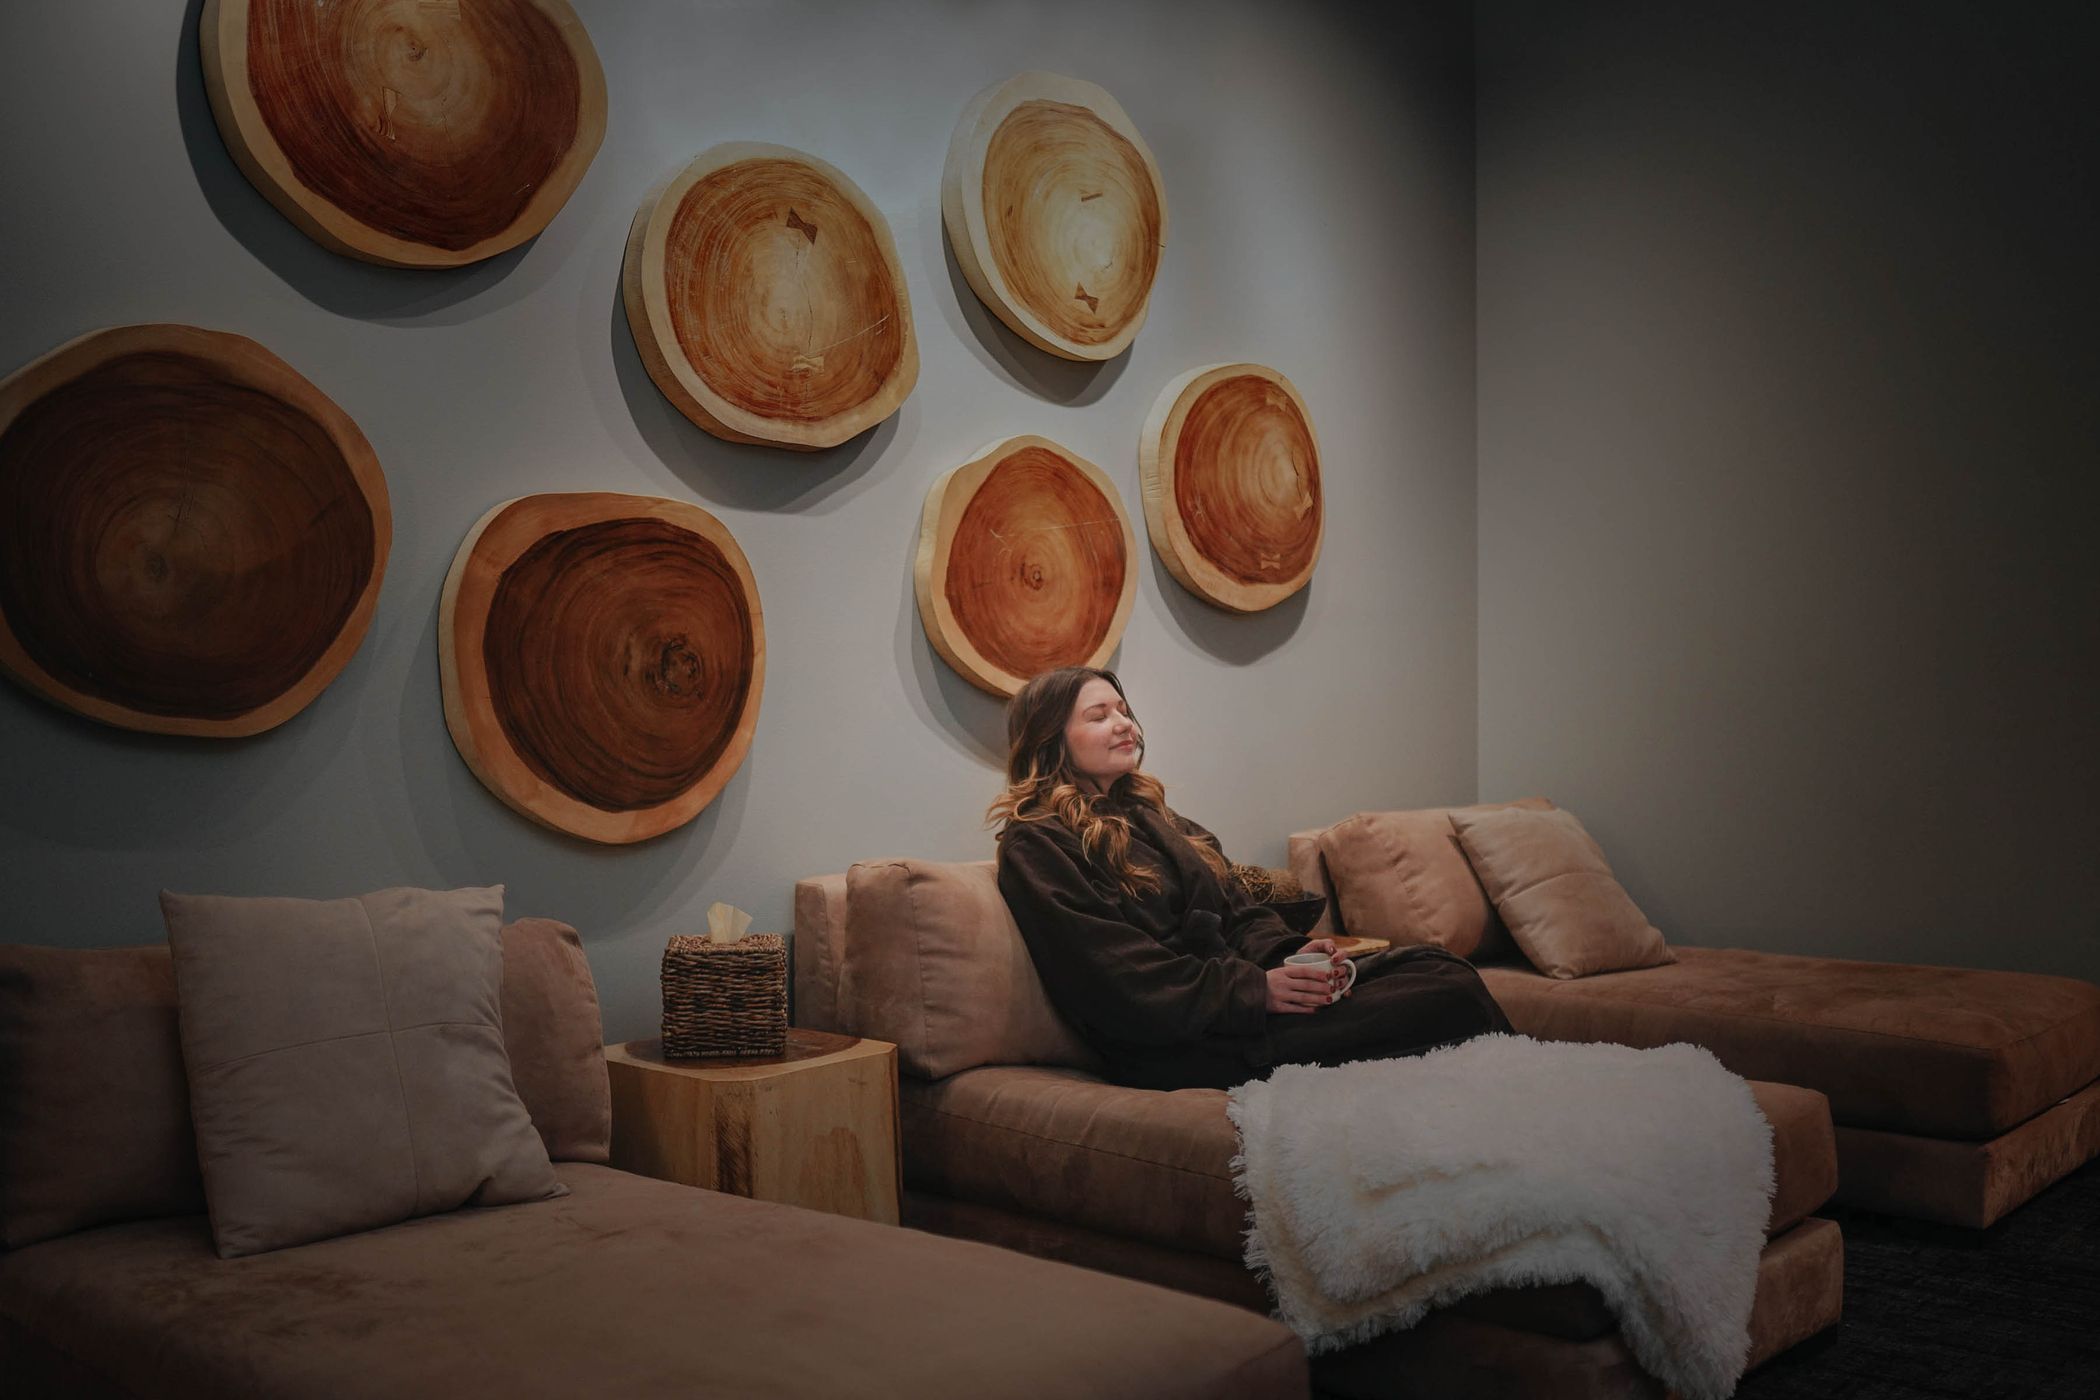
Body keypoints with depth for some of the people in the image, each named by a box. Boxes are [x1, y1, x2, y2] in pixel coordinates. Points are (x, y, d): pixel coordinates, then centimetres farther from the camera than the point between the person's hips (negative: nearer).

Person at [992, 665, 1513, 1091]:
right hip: (1174, 1047, -8)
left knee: (1440, 969, -12)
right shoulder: (1036, 846, -3)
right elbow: (1118, 977, -13)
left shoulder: (1152, 816, 24)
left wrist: (1289, 955, -3)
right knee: (1448, 997, -20)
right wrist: (1255, 989, -18)